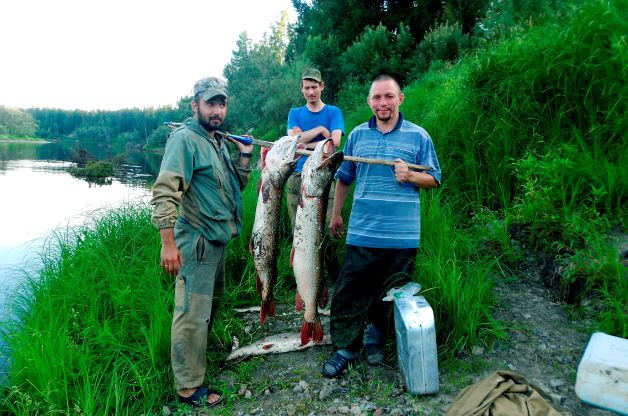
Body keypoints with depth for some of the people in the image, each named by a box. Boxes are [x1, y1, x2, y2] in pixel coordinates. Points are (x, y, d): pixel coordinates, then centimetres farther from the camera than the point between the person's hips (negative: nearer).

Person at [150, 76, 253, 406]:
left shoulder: (218, 140, 13)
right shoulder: (184, 138, -15)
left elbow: (237, 184, 17)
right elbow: (164, 193, -23)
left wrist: (244, 154, 3)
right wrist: (168, 243, -28)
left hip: (218, 239, 9)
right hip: (197, 242, -9)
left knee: (208, 304, 23)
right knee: (192, 314, -2)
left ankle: (202, 350, 43)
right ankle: (188, 388, 11)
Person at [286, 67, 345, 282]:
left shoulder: (333, 112, 9)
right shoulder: (295, 113, 15)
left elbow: (335, 141, -8)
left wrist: (304, 143, -6)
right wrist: (320, 129, -7)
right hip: (297, 178, 3)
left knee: (325, 232, -10)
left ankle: (335, 279, 3)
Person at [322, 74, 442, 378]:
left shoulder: (418, 136, 2)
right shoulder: (357, 135, 8)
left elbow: (434, 179, 5)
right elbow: (344, 178, 18)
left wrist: (410, 176, -15)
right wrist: (336, 214, 20)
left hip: (402, 234, -1)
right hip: (361, 230, 1)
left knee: (391, 295, 11)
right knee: (349, 291, 2)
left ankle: (375, 339, 32)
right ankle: (346, 347, 16)